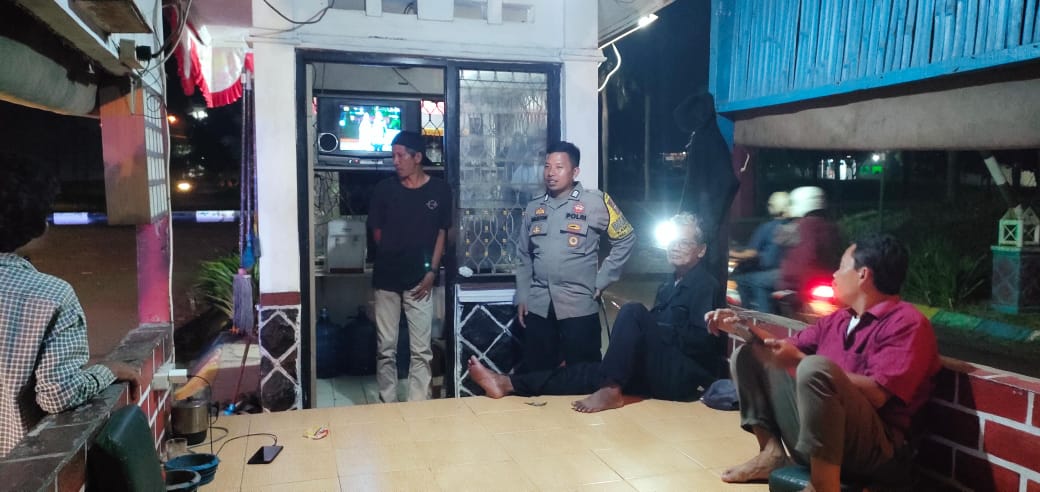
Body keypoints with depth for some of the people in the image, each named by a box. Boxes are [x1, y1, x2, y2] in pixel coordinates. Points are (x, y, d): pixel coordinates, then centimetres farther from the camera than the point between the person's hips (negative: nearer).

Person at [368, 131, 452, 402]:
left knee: (421, 350, 1)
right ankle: (387, 405, 18)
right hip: (386, 278, 1)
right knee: (385, 348, 7)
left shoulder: (440, 190, 0)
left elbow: (441, 233, 3)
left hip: (420, 279, -1)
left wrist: (432, 271, -4)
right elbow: (376, 231, 9)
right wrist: (393, 256, 3)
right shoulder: (384, 189, 1)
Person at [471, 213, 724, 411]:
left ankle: (611, 390, -29)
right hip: (661, 373, 7)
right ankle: (507, 383, -12)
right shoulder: (668, 286, 21)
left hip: (686, 377, -7)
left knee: (633, 312, -23)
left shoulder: (705, 286, -4)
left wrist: (658, 331, -10)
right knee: (592, 371, -7)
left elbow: (703, 341, -15)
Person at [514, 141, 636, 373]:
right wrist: (522, 297, 10)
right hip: (538, 306, 4)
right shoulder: (534, 208, 10)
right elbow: (524, 256, 15)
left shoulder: (595, 202, -3)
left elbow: (625, 240, 3)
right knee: (535, 373, 11)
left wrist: (601, 280, -1)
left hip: (579, 306, -4)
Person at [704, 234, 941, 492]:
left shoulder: (907, 323, -9)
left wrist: (798, 362, -20)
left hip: (875, 450, -8)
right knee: (748, 355, 10)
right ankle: (771, 451, -4)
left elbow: (876, 395, -21)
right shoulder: (837, 320, 16)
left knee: (816, 368, -35)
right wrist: (741, 327, 12)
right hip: (812, 440, 8)